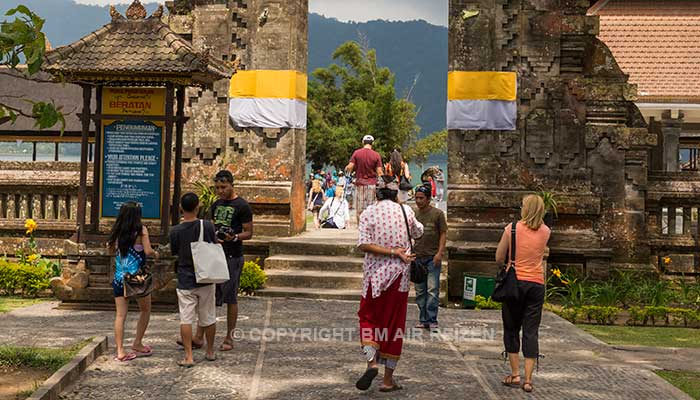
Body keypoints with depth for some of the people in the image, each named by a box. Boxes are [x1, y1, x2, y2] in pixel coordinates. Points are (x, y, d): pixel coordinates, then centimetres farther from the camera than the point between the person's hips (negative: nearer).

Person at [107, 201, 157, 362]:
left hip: (119, 278, 3)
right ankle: (137, 344, 20)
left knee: (120, 314, 3)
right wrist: (155, 254, 6)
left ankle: (120, 351, -2)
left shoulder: (117, 231, 3)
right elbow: (148, 251, -14)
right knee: (145, 310, 18)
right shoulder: (141, 230, -8)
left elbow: (110, 248, 9)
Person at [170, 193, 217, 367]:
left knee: (186, 320, 3)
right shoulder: (207, 226, -10)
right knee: (208, 318, 14)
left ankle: (188, 356, 0)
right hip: (206, 280, 1)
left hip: (185, 282, -1)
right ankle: (210, 351, 27)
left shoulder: (176, 231, -12)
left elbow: (174, 252, 4)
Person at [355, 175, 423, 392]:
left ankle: (372, 362, -11)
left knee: (368, 318, 14)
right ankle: (388, 379, 11)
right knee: (394, 323, 7)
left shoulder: (368, 212, -5)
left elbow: (363, 244, -16)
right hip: (400, 274, 1)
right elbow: (418, 232, 19)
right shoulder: (405, 211, 0)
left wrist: (394, 252, -14)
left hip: (375, 274, -1)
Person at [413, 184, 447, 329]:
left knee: (432, 289, -7)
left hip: (433, 258, -4)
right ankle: (423, 320, 15)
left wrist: (439, 253, -11)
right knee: (420, 291, 7)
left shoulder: (437, 213, -2)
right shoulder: (414, 214, 9)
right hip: (418, 257, 4)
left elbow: (443, 234, -1)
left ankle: (432, 320, -1)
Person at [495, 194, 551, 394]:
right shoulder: (545, 232, 1)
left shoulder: (512, 228, -6)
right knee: (531, 331, 4)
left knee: (511, 328, 12)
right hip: (537, 284, 2)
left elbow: (499, 258, -2)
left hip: (515, 282, -2)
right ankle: (528, 379, 2)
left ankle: (515, 375, 12)